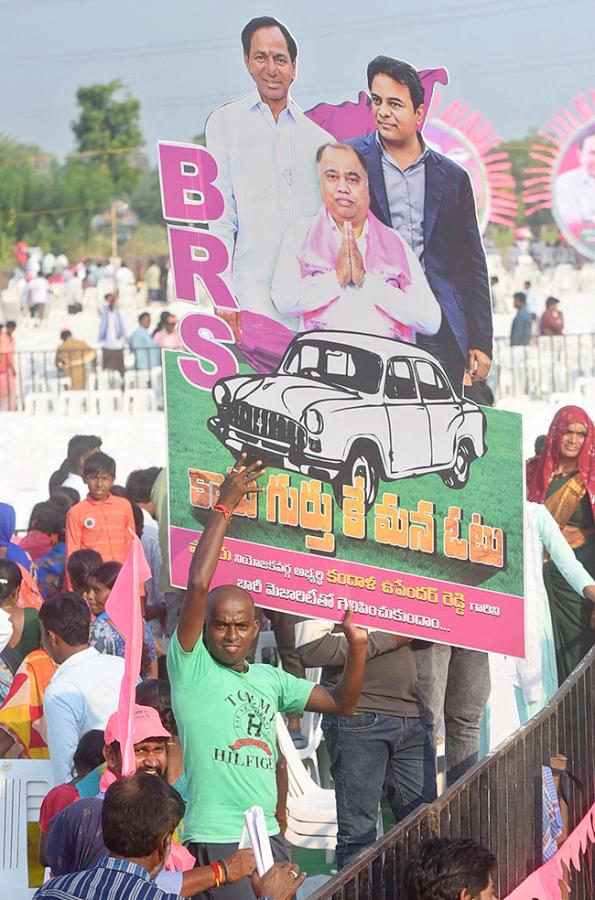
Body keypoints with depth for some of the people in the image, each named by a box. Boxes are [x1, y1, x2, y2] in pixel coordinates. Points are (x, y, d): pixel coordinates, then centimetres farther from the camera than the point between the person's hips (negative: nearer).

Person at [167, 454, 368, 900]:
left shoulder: (270, 679, 15)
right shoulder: (192, 668, -3)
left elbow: (341, 702, 21)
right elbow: (198, 585, -15)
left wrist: (357, 648, 5)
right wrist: (224, 509, -10)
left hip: (268, 835, 7)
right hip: (214, 840, -7)